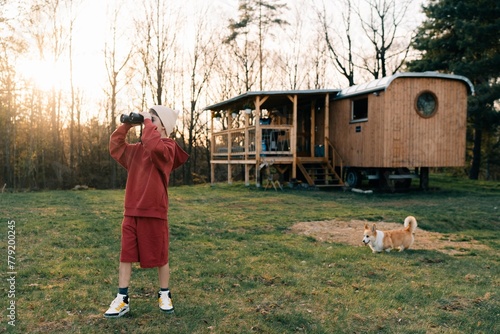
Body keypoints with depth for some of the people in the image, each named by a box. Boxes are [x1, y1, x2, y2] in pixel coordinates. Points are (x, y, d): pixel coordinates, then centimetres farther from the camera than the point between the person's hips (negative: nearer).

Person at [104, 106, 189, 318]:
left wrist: (147, 122, -17)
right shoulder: (138, 148, 14)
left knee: (159, 256, 7)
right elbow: (115, 147, 17)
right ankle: (122, 299, 15)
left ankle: (164, 296, 25)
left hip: (154, 212, -6)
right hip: (131, 211, 6)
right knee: (126, 255, 7)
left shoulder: (167, 148, -9)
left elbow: (154, 146, -31)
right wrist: (126, 125, 7)